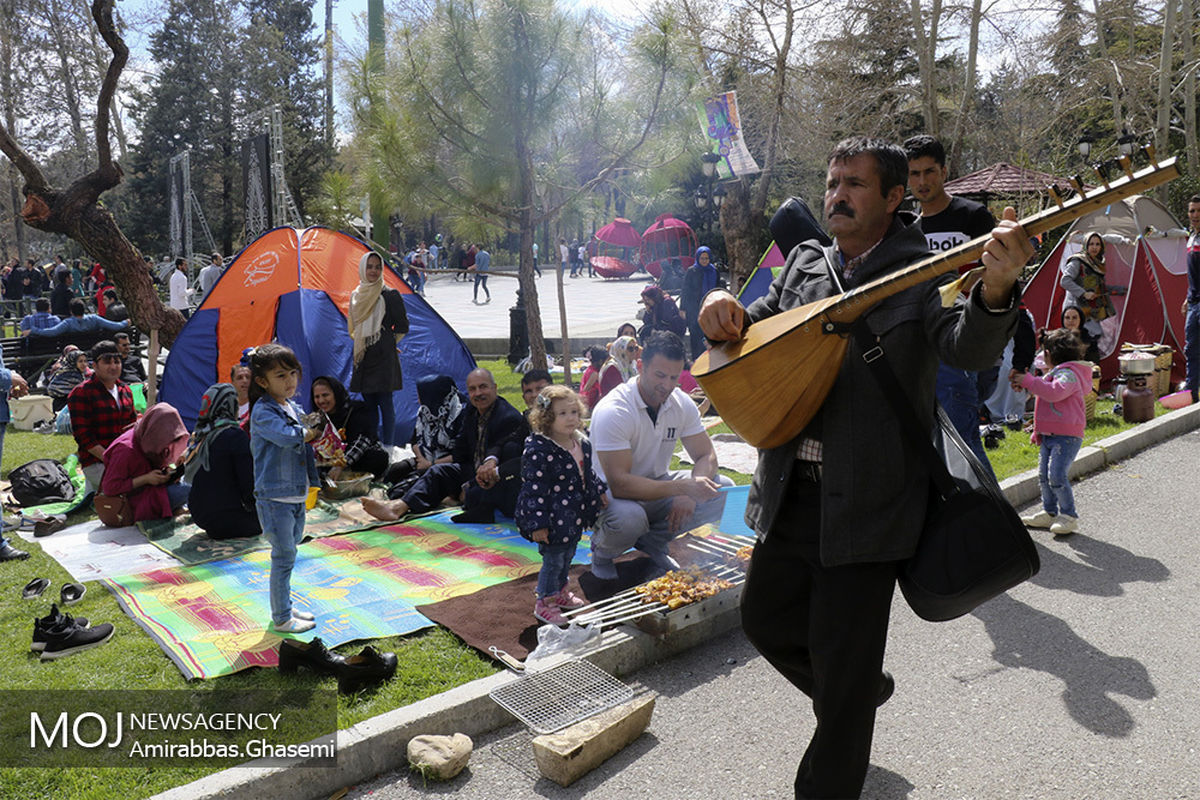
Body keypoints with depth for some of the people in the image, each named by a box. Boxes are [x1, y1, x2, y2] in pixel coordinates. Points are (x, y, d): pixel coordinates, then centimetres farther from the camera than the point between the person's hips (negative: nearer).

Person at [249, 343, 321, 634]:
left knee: (288, 553, 17)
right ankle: (281, 619, 10)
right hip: (275, 497, -8)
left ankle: (285, 607, 31)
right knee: (284, 556, -2)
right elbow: (289, 437, -32)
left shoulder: (294, 408, 11)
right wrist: (312, 431, -15)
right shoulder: (263, 411, -15)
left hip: (296, 495, 8)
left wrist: (313, 482, 14)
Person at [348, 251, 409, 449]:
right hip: (362, 357, 6)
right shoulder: (356, 296, 12)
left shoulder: (390, 295, -5)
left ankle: (387, 447, 4)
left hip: (383, 358, -6)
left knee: (385, 403, -3)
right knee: (368, 404, 11)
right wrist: (361, 341, 12)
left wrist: (385, 339, 5)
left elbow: (402, 328, -3)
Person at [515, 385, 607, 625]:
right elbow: (534, 489, -23)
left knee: (568, 554, 22)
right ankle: (544, 602, 22)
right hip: (553, 518, -8)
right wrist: (537, 523, -23)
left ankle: (560, 591, 44)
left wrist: (600, 492, 20)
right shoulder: (538, 450, -24)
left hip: (574, 514, 8)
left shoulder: (581, 443, 1)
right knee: (553, 558, 3)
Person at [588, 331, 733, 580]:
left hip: (657, 485, 6)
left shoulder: (682, 403, -7)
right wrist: (682, 487, -36)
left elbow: (707, 456, -4)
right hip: (612, 494, -6)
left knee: (722, 490, -12)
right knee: (628, 518, -39)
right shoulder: (612, 411, -26)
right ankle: (602, 552, -1)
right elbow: (619, 484, -32)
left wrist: (689, 493, -26)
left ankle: (652, 540, 4)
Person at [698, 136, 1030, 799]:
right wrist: (722, 312, -6)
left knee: (842, 661, 3)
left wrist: (995, 289, -44)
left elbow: (967, 348, -22)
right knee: (764, 615, 19)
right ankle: (861, 690, 47)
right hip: (790, 492, 6)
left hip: (866, 501, -6)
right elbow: (753, 327, 17)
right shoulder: (804, 262, 10)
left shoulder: (923, 271, -7)